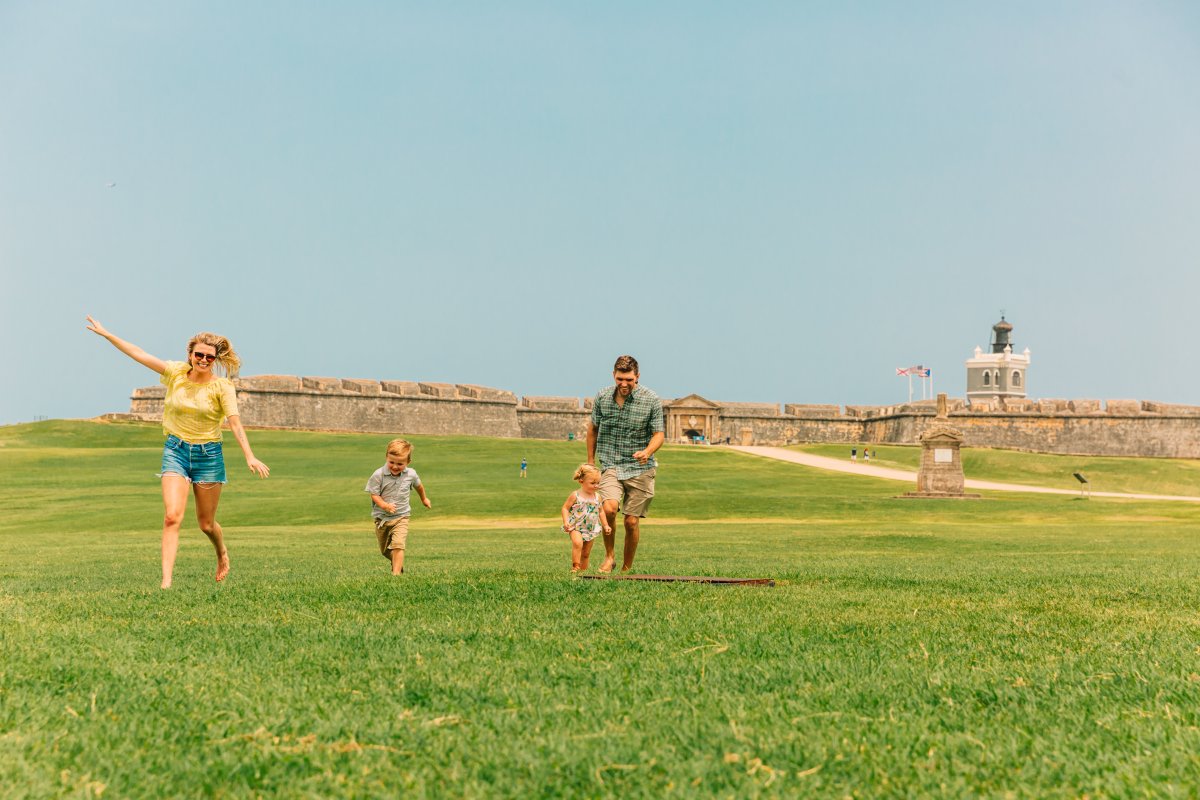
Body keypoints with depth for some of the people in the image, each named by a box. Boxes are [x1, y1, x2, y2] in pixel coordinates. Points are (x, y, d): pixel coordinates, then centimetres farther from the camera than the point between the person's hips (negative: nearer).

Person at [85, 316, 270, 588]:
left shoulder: (222, 387, -8)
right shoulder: (176, 373, 0)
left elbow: (235, 423, -16)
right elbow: (139, 354, 2)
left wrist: (250, 457, -28)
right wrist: (105, 333, 2)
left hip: (208, 454, -1)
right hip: (175, 451, 1)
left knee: (206, 523, 10)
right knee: (172, 517, -15)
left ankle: (222, 555, 43)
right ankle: (166, 580, -16)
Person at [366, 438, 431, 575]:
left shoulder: (411, 474, -8)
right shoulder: (378, 475, -17)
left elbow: (418, 485, 15)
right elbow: (374, 495, -13)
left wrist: (424, 498, 33)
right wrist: (385, 506, -32)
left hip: (401, 517, -1)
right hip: (381, 517, 1)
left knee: (398, 545, -22)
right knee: (385, 551, 17)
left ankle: (396, 573, -22)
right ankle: (397, 564, 44)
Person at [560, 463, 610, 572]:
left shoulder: (597, 497, 4)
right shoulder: (575, 495, -11)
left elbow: (600, 511, 17)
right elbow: (565, 508, -7)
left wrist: (605, 525, 12)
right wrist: (565, 522, -20)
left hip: (591, 529, 5)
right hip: (576, 527, -5)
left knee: (586, 553, 9)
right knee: (578, 543, -30)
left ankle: (583, 570, 20)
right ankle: (575, 567, -27)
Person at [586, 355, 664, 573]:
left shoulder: (652, 400, -6)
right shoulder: (602, 397, 1)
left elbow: (659, 433, -4)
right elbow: (593, 428, 16)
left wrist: (647, 451, -25)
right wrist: (591, 461, 18)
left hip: (640, 468, -1)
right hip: (611, 466, 1)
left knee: (632, 521, 0)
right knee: (609, 508, -24)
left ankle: (627, 568, 17)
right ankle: (609, 556, -3)